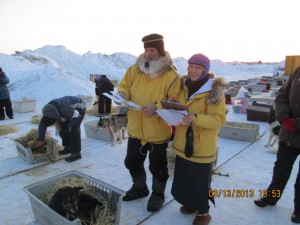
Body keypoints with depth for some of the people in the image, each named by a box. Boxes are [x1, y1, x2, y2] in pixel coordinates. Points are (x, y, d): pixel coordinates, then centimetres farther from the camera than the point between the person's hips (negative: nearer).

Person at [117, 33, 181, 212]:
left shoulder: (171, 75, -13)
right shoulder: (135, 69, 3)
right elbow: (125, 86, 10)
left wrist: (157, 106, -27)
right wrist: (122, 94, -13)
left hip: (158, 132, -5)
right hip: (135, 129, 5)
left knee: (157, 167, 13)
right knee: (132, 162, 21)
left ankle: (158, 194, 39)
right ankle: (140, 188, 46)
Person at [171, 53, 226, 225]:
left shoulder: (215, 90, -14)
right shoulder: (184, 86, 6)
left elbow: (219, 119, -20)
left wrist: (195, 119, -32)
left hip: (202, 147, -6)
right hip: (183, 144, 6)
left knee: (199, 180, 7)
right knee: (183, 177, 18)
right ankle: (191, 203, 43)